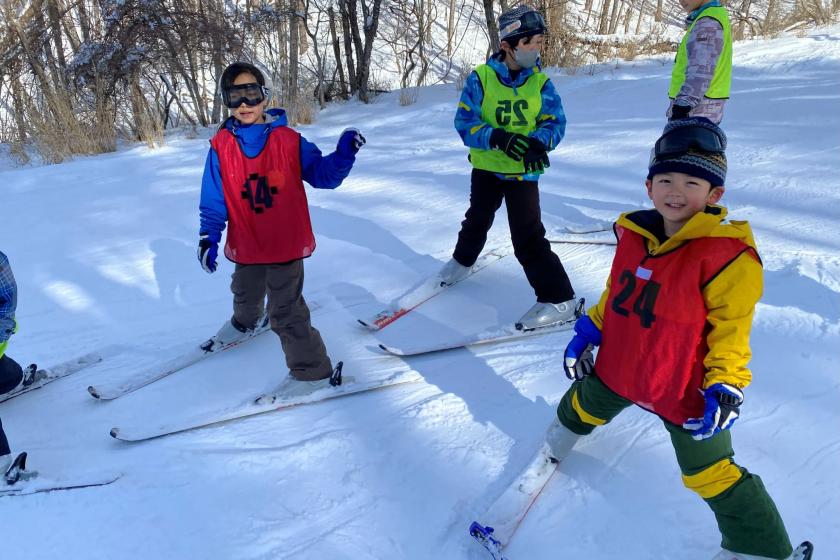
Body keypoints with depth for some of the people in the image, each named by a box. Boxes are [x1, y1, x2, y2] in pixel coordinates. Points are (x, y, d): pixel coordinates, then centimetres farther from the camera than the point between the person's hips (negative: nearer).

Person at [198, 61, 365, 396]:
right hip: (245, 245, 4)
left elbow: (322, 174, -7)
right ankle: (246, 322, 65)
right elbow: (213, 199, -3)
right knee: (245, 295, 30)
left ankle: (311, 370, 11)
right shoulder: (221, 147, -7)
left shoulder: (289, 141, -11)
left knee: (285, 311, -5)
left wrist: (344, 154, -23)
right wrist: (208, 237, -9)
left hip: (286, 243, -4)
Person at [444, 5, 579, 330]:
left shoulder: (540, 82, -8)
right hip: (486, 167, 2)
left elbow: (556, 122, -5)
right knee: (478, 220, 24)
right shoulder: (481, 78, -12)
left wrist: (539, 142, -28)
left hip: (524, 172, -2)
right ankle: (462, 260, 53)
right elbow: (464, 123, -16)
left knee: (528, 236, -11)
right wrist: (497, 137, -34)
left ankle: (559, 299, -4)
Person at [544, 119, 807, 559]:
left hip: (683, 390, -6)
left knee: (711, 474, 5)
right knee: (583, 410, 31)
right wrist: (589, 331, 10)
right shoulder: (634, 233, -5)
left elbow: (730, 331, -15)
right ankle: (558, 442, 66)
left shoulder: (727, 257, -23)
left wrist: (726, 385, -22)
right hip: (615, 368, 6)